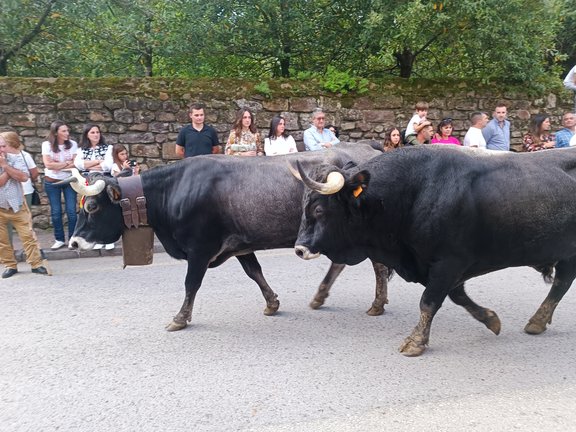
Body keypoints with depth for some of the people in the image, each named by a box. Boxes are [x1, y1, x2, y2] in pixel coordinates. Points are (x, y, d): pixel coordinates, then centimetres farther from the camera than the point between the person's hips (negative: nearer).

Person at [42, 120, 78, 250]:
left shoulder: (73, 144, -3)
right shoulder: (47, 145, -7)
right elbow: (48, 164, -15)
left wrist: (57, 165, -16)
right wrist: (67, 163, -11)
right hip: (52, 182, 0)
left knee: (71, 211, -1)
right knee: (56, 212, 5)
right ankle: (59, 239, 15)